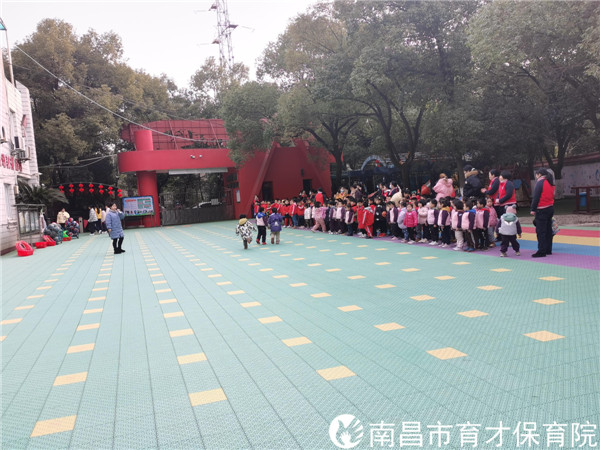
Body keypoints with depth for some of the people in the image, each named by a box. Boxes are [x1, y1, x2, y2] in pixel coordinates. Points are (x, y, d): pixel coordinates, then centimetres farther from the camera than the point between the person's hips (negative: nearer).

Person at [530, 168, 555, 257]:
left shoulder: (540, 182, -11)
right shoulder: (550, 183, 14)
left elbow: (536, 197, -15)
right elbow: (551, 196, 18)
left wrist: (533, 209, -11)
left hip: (542, 210, -9)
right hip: (550, 208, 9)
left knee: (540, 232, -6)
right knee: (548, 230, 13)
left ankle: (541, 251, -7)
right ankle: (548, 250, 19)